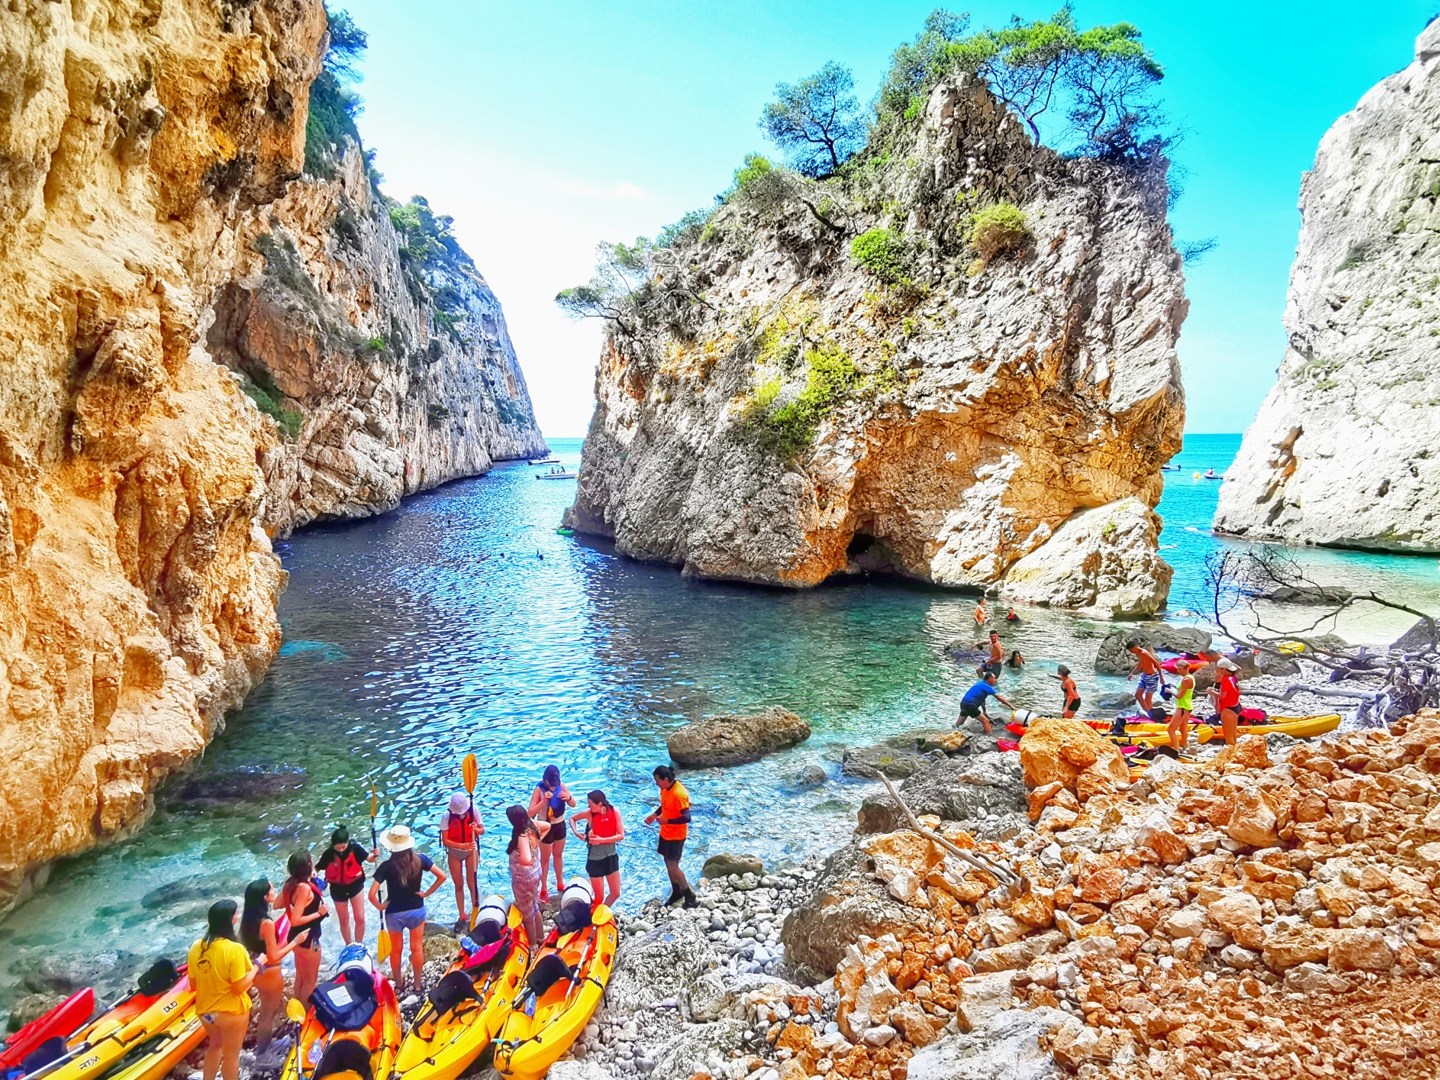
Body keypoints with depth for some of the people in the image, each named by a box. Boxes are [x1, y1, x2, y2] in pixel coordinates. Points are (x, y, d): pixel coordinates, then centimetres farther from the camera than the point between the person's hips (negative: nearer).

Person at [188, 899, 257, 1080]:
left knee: (215, 1045, 30)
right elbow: (239, 987, -23)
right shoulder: (234, 949, -28)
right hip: (232, 1012, -6)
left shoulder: (196, 947, -9)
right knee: (231, 1055, 15)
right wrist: (256, 967, -11)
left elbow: (193, 984, 1)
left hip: (205, 1010, 6)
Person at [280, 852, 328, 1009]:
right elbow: (295, 920, -29)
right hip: (308, 938, -8)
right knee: (310, 980, 11)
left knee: (300, 977, 25)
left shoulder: (291, 883, -4)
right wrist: (319, 913, -20)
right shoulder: (305, 887, -29)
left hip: (298, 937, 8)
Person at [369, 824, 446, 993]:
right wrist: (427, 893, -2)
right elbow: (442, 876, -11)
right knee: (417, 948, 17)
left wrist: (380, 907, -7)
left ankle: (398, 984, 36)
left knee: (396, 949, 21)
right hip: (417, 910, 1)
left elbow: (372, 895, -25)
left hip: (394, 914, -1)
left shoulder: (387, 866, -21)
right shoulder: (420, 859, -14)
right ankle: (417, 984, 29)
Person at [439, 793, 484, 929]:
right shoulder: (446, 816, -23)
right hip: (454, 853, 1)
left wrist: (476, 829, -32)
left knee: (472, 883, 2)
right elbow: (445, 840, -20)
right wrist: (461, 845, -33)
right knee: (459, 885, 12)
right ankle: (462, 916, 26)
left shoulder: (473, 811, -20)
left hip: (471, 850, 0)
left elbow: (482, 831, -9)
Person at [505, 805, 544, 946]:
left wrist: (515, 860, -23)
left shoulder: (522, 836, -32)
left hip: (524, 879, -8)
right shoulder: (532, 827, -9)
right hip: (535, 874, 8)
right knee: (534, 908, 27)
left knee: (527, 913, 13)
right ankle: (540, 937, 43)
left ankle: (532, 945, 30)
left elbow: (526, 860, -43)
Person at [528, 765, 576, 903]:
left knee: (558, 855, 21)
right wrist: (544, 800, -37)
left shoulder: (562, 786, -9)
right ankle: (543, 889, 23)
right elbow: (530, 813, -25)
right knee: (545, 858, 9)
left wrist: (568, 798, -24)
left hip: (560, 825, 4)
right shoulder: (539, 790, -21)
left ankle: (560, 884, 39)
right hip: (546, 827, -4)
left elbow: (573, 804, -2)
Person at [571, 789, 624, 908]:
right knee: (599, 897, 3)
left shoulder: (614, 812, -13)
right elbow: (572, 818, 3)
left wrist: (601, 840, -23)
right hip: (595, 859, -2)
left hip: (611, 857, 3)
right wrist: (576, 832, -13)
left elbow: (621, 835, -15)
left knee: (615, 893, 13)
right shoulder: (589, 813, -16)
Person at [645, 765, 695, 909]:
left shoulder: (679, 794, -29)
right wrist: (654, 815, 0)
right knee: (668, 863, 17)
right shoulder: (664, 788, -3)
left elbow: (686, 818, -27)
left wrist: (667, 821, -25)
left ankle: (689, 895, 12)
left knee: (673, 867, -3)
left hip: (676, 836, -8)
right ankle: (676, 891, 34)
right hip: (665, 833, 8)